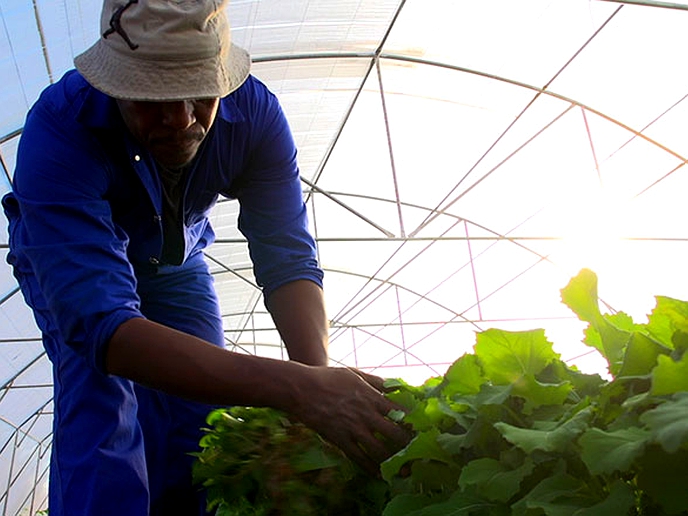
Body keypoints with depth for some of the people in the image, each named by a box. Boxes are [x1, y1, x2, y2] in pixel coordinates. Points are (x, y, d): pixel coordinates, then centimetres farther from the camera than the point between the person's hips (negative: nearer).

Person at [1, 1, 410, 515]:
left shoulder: (255, 111, -29)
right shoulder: (60, 129, -42)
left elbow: (288, 259, -30)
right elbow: (103, 326, -52)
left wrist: (320, 374, -51)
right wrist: (297, 388, -63)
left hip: (174, 261, 3)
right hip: (67, 256, -2)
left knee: (204, 404, -9)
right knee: (101, 384, -28)